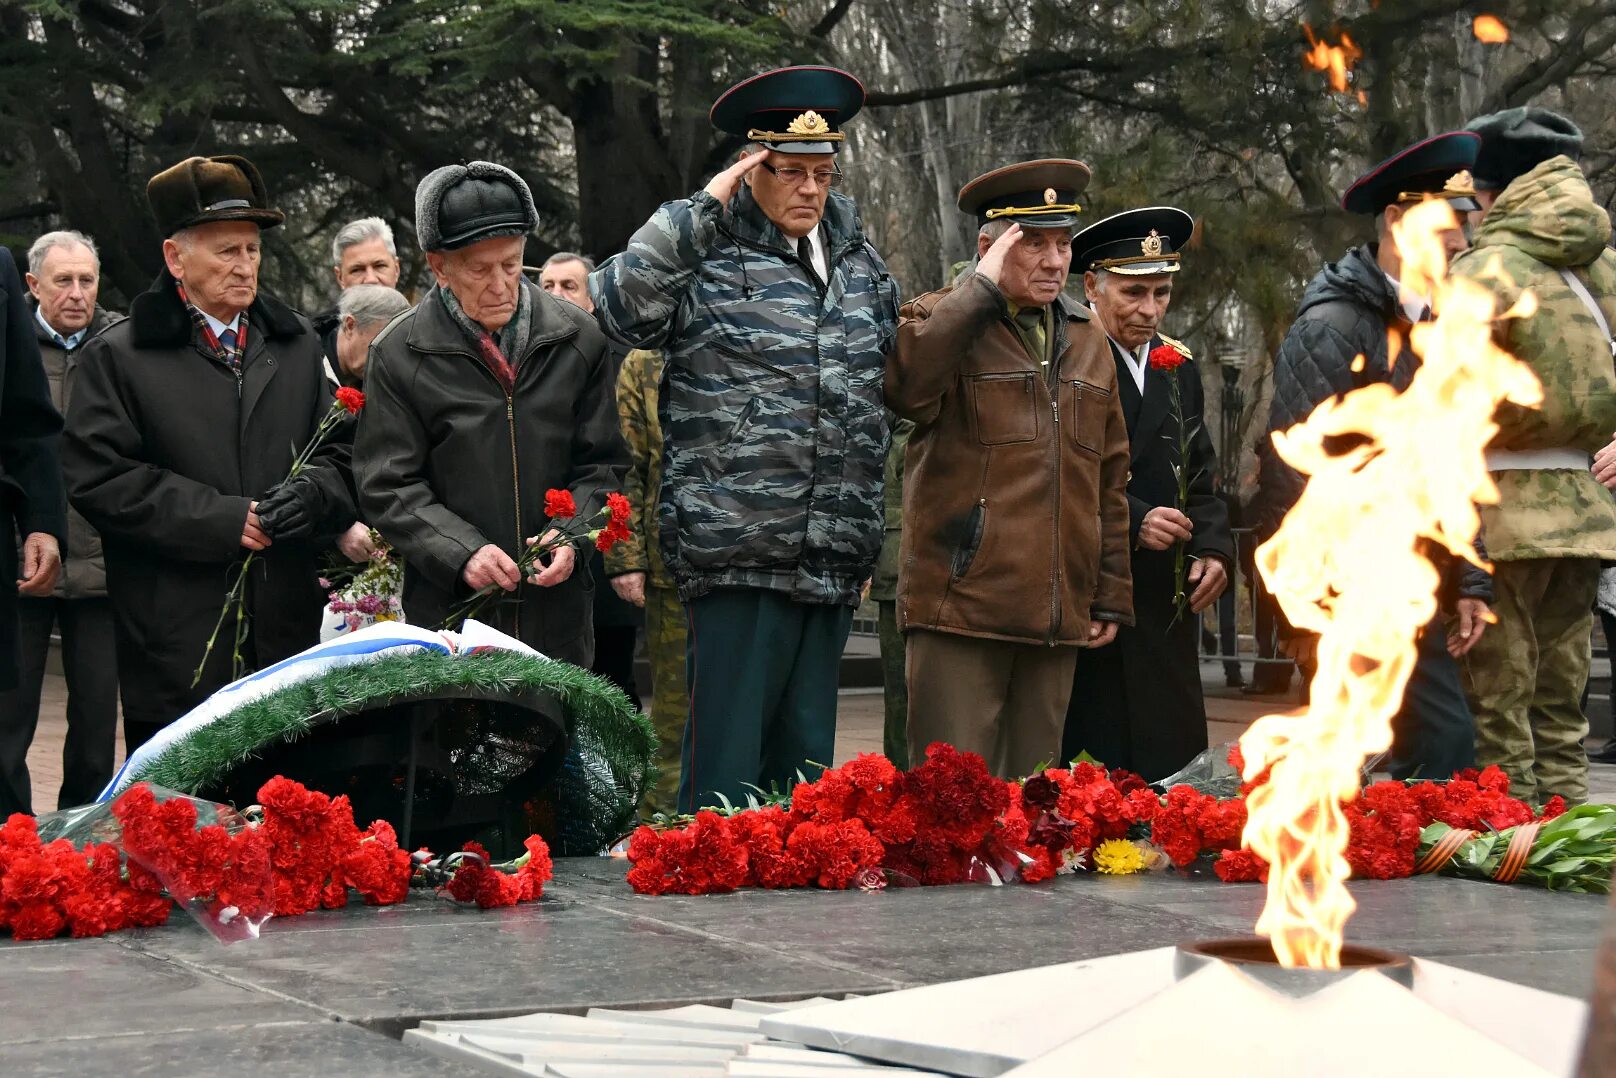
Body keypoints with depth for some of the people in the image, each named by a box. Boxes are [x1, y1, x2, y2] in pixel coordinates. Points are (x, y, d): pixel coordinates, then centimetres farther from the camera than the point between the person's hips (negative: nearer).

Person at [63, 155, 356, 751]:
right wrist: (223, 520, -14)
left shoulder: (297, 344, 16)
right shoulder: (117, 356, 1)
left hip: (287, 628, 4)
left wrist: (315, 491, -8)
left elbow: (339, 452, 17)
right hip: (175, 638, -4)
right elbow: (99, 478, -8)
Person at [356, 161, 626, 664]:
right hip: (449, 610, -2)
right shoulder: (399, 353, -3)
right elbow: (388, 487, -3)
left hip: (557, 606, 2)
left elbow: (602, 464, 9)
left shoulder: (578, 338, 4)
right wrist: (461, 551, -16)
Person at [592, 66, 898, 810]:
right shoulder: (706, 253, -1)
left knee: (806, 760, 12)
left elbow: (887, 393, 25)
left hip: (833, 557, 6)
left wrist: (871, 537, 21)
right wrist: (699, 211, -17)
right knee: (727, 758, -7)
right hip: (738, 548, -6)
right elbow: (620, 307, -18)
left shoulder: (861, 265, 17)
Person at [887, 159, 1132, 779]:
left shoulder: (1087, 340, 18)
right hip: (960, 609, -5)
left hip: (1058, 622, 6)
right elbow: (903, 386, -24)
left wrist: (1111, 598, 17)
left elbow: (1110, 478, 21)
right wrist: (984, 287, -17)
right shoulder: (943, 321, 1)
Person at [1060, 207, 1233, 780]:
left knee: (1171, 766, 5)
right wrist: (1132, 521, -21)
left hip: (1167, 612, 6)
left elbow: (1199, 480, 19)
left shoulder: (1179, 368, 18)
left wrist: (1213, 549, 1)